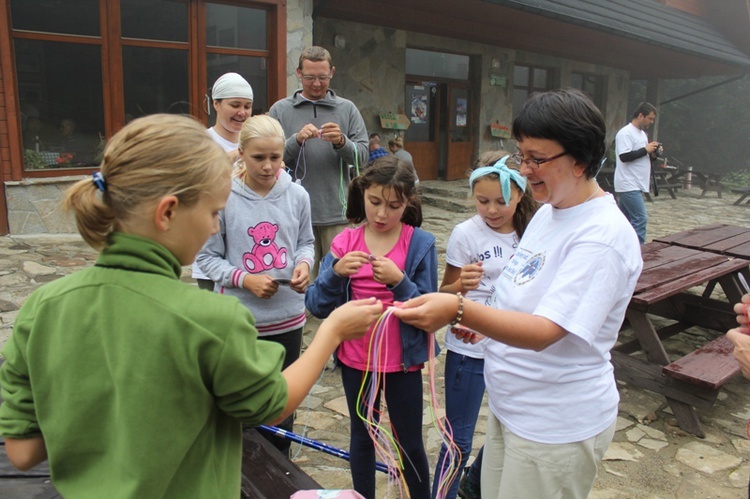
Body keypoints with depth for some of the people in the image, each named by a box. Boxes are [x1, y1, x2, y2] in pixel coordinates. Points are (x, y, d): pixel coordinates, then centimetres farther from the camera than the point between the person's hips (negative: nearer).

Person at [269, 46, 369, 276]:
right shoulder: (280, 110, 7)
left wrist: (342, 142, -16)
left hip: (337, 213, 1)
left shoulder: (347, 109, 9)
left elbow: (363, 156, 3)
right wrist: (297, 140, -16)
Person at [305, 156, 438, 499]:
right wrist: (336, 272, -26)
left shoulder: (421, 244, -11)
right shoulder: (345, 242, -5)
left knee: (410, 444, 12)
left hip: (402, 361, -2)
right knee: (362, 438, 20)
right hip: (355, 360, 3)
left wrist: (399, 281, -27)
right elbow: (316, 306, -9)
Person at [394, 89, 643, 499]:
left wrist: (460, 310, -43)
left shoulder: (603, 237, -24)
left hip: (557, 427, -8)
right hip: (509, 406, 8)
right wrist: (481, 320, 2)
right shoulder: (548, 211, 3)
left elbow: (544, 332, -31)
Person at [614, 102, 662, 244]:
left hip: (635, 185, 10)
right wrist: (646, 149, -16)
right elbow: (624, 156, -22)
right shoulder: (625, 133, -12)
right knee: (640, 219, -12)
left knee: (624, 219, 12)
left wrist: (653, 153, 5)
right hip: (628, 185, -10)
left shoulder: (642, 134, 19)